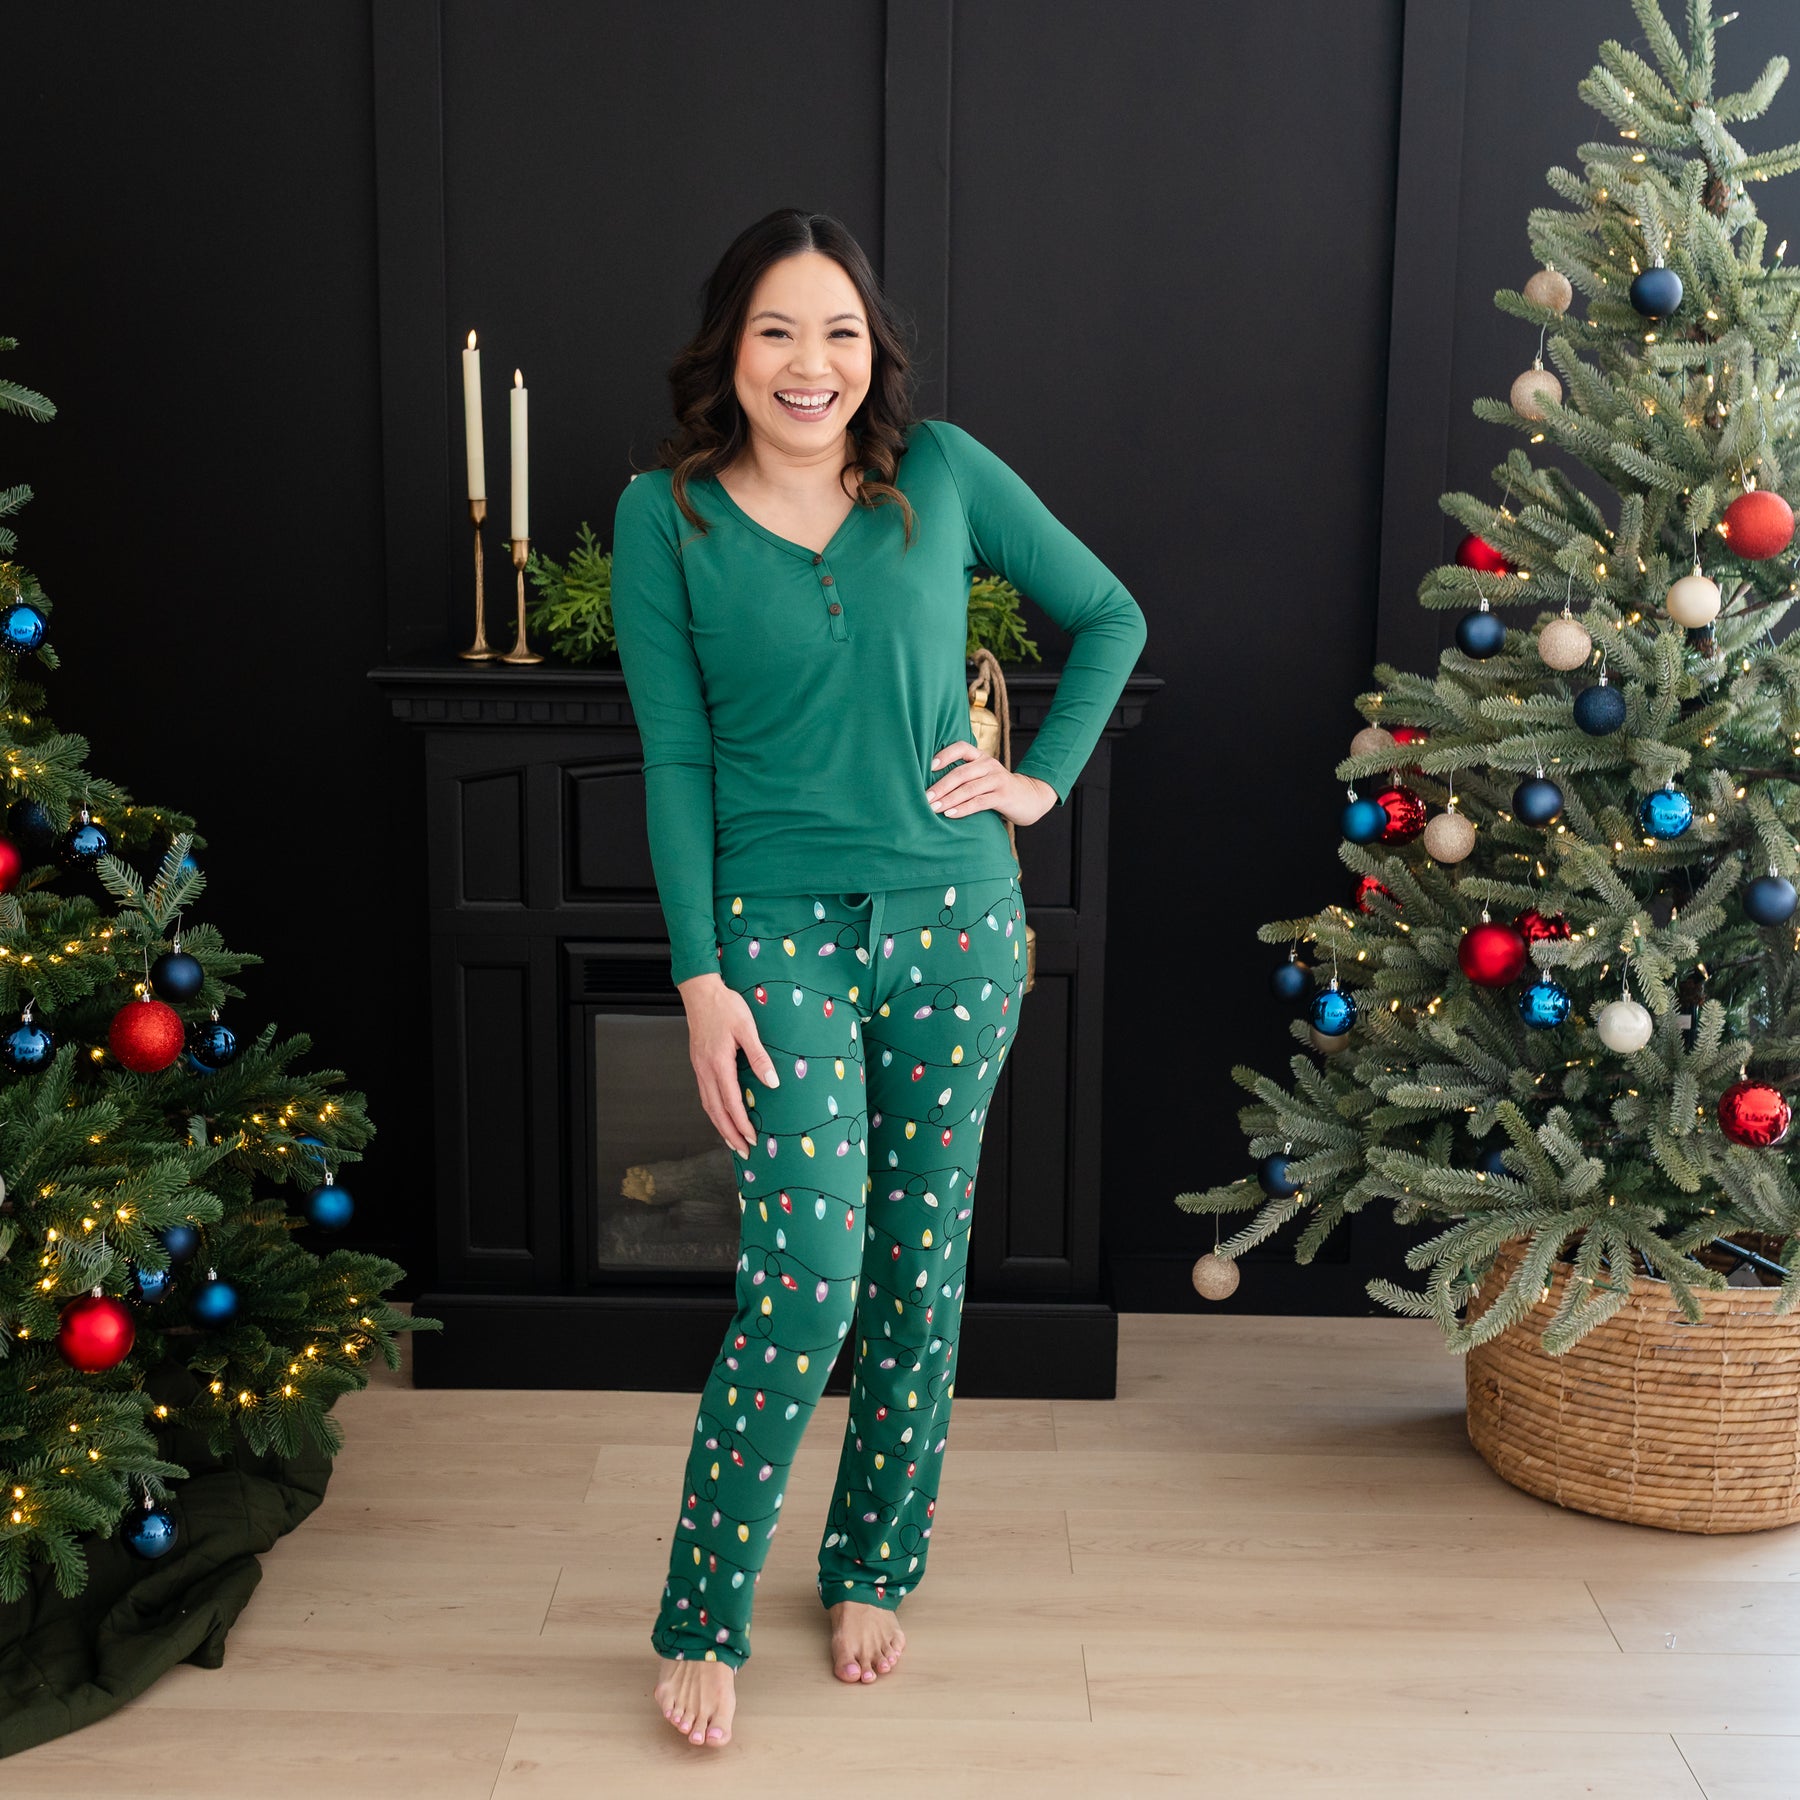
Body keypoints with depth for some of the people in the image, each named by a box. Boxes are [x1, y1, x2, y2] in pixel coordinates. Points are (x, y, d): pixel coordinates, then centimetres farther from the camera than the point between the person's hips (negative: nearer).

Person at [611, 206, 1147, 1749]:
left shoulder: (943, 473, 2)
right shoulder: (666, 515, -2)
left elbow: (1111, 616, 13)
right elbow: (674, 757, -4)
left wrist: (1045, 778, 2)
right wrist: (700, 979, -9)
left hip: (954, 924, 3)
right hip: (781, 928, -2)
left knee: (922, 1260, 10)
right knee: (810, 1272, -11)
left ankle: (874, 1567, 30)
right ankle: (702, 1613, 9)